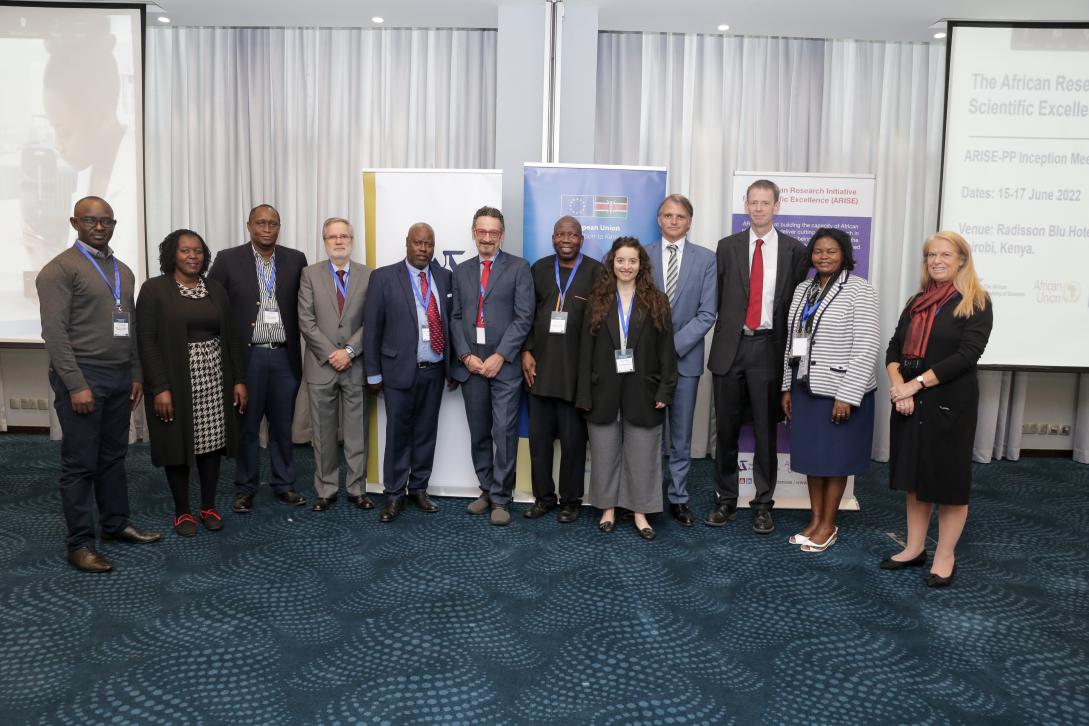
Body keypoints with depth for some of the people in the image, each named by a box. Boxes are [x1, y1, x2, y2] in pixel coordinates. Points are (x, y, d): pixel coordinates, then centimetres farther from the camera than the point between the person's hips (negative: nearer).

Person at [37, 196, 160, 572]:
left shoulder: (123, 270, 15)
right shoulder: (60, 269, -7)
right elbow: (54, 331, -13)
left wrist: (136, 375, 12)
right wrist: (76, 384, -18)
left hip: (120, 378, 6)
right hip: (83, 377, -6)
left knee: (114, 457, 14)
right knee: (80, 463, 1)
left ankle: (116, 524, 27)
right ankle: (80, 543, 9)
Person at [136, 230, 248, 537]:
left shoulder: (216, 290, 8)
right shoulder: (154, 289, -4)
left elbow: (230, 337, 9)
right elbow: (147, 342, -9)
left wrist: (239, 379, 4)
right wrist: (159, 387, -16)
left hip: (215, 379, 4)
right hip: (175, 381, -3)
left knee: (212, 442, 8)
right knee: (180, 444, 5)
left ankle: (209, 507, 23)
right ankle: (182, 511, 19)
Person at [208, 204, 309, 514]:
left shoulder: (295, 260, 4)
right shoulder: (228, 259, -1)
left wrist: (302, 348, 0)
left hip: (284, 356, 2)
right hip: (246, 356, -1)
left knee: (283, 425, 11)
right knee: (246, 426, 8)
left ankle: (284, 484, 25)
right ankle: (245, 488, 21)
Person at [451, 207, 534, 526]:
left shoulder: (518, 268, 1)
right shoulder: (462, 271, 14)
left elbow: (523, 317, -6)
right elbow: (456, 318, 10)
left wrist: (499, 356, -12)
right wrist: (466, 356, -4)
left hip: (504, 364, -4)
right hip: (470, 364, 4)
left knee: (504, 433, -4)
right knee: (479, 433, 11)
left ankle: (500, 499, 6)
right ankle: (487, 490, 24)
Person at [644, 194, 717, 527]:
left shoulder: (706, 259, 2)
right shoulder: (643, 256, 4)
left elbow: (706, 314, -3)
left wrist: (674, 345, -12)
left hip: (685, 358, 0)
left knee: (681, 436, 9)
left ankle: (678, 498, 20)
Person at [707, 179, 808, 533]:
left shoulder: (794, 250, 3)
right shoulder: (727, 247, 7)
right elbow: (716, 298, 8)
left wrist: (790, 350, -1)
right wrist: (724, 333, 3)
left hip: (768, 348, -1)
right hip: (730, 346, 1)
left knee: (766, 431, 5)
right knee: (726, 429, 8)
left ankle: (763, 505, 18)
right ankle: (725, 500, 21)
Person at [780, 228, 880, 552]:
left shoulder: (859, 289, -10)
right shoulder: (803, 289, 9)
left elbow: (866, 347, -15)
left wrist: (847, 396, -19)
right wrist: (787, 387, 10)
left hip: (840, 391, -6)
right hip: (807, 388, 6)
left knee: (834, 458, 6)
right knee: (811, 456, 12)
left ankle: (828, 526, 20)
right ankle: (815, 520, 25)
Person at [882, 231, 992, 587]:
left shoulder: (975, 303, -5)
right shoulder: (917, 303, 12)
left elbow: (966, 354, -15)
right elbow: (894, 348, 6)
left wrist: (915, 384, -18)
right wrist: (897, 385, -12)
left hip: (949, 403, -5)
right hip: (908, 403, 6)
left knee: (948, 479, 4)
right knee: (915, 477, 12)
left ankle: (945, 557, 17)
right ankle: (914, 548, 24)